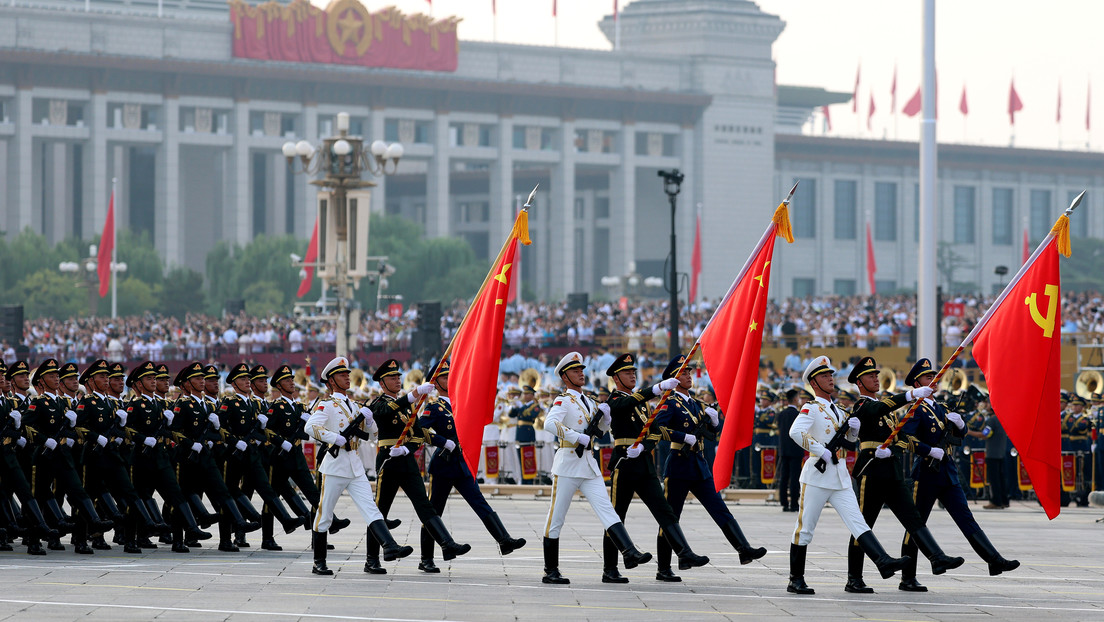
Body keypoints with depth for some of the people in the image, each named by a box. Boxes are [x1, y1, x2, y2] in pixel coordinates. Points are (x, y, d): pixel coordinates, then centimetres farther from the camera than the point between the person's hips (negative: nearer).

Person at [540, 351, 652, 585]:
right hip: (568, 463, -7)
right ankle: (551, 571, 7)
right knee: (556, 518, 1)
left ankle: (629, 553, -20)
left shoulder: (587, 401, 17)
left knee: (606, 509, -8)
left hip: (589, 465, 7)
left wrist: (604, 415, 7)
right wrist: (578, 437, -26)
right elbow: (550, 423, -26)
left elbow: (601, 430, 28)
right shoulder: (564, 400, -7)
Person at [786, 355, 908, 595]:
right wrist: (821, 451, -24)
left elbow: (850, 440, 30)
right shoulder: (811, 408, -6)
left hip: (840, 476, 7)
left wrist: (854, 428, 7)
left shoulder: (837, 411, 18)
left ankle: (883, 561, -20)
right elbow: (796, 432, -24)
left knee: (857, 522, -6)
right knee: (805, 528, 1)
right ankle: (796, 580, 7)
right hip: (817, 476, -7)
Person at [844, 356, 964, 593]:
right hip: (871, 473, -8)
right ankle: (854, 580, 2)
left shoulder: (886, 405, 23)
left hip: (893, 474, 8)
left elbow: (902, 437, 19)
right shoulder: (861, 406, -4)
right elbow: (881, 408, -27)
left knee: (913, 518, -4)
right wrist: (912, 394, -36)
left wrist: (890, 450, -3)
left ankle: (937, 558, -14)